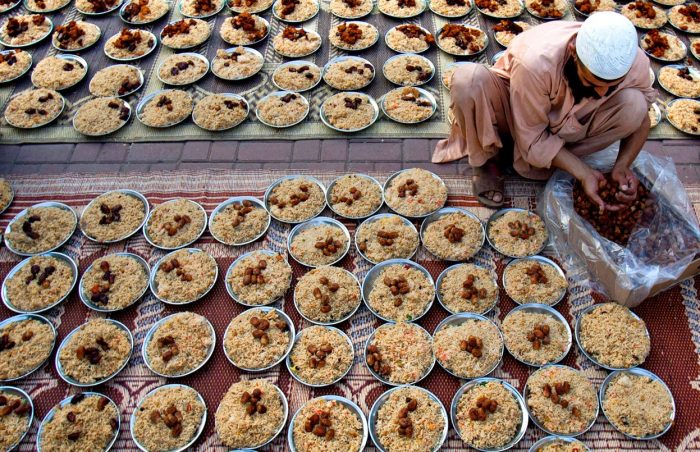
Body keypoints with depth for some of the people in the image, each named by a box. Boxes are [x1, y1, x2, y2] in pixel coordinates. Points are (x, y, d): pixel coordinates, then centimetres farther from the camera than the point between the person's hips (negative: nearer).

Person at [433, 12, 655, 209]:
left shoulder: (635, 63, -25)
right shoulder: (536, 61, -38)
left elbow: (640, 119, -6)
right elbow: (532, 138, -26)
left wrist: (622, 166, -24)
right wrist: (583, 173, -34)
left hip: (567, 126, 4)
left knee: (634, 104, -26)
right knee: (468, 80, -36)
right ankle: (488, 161, -8)